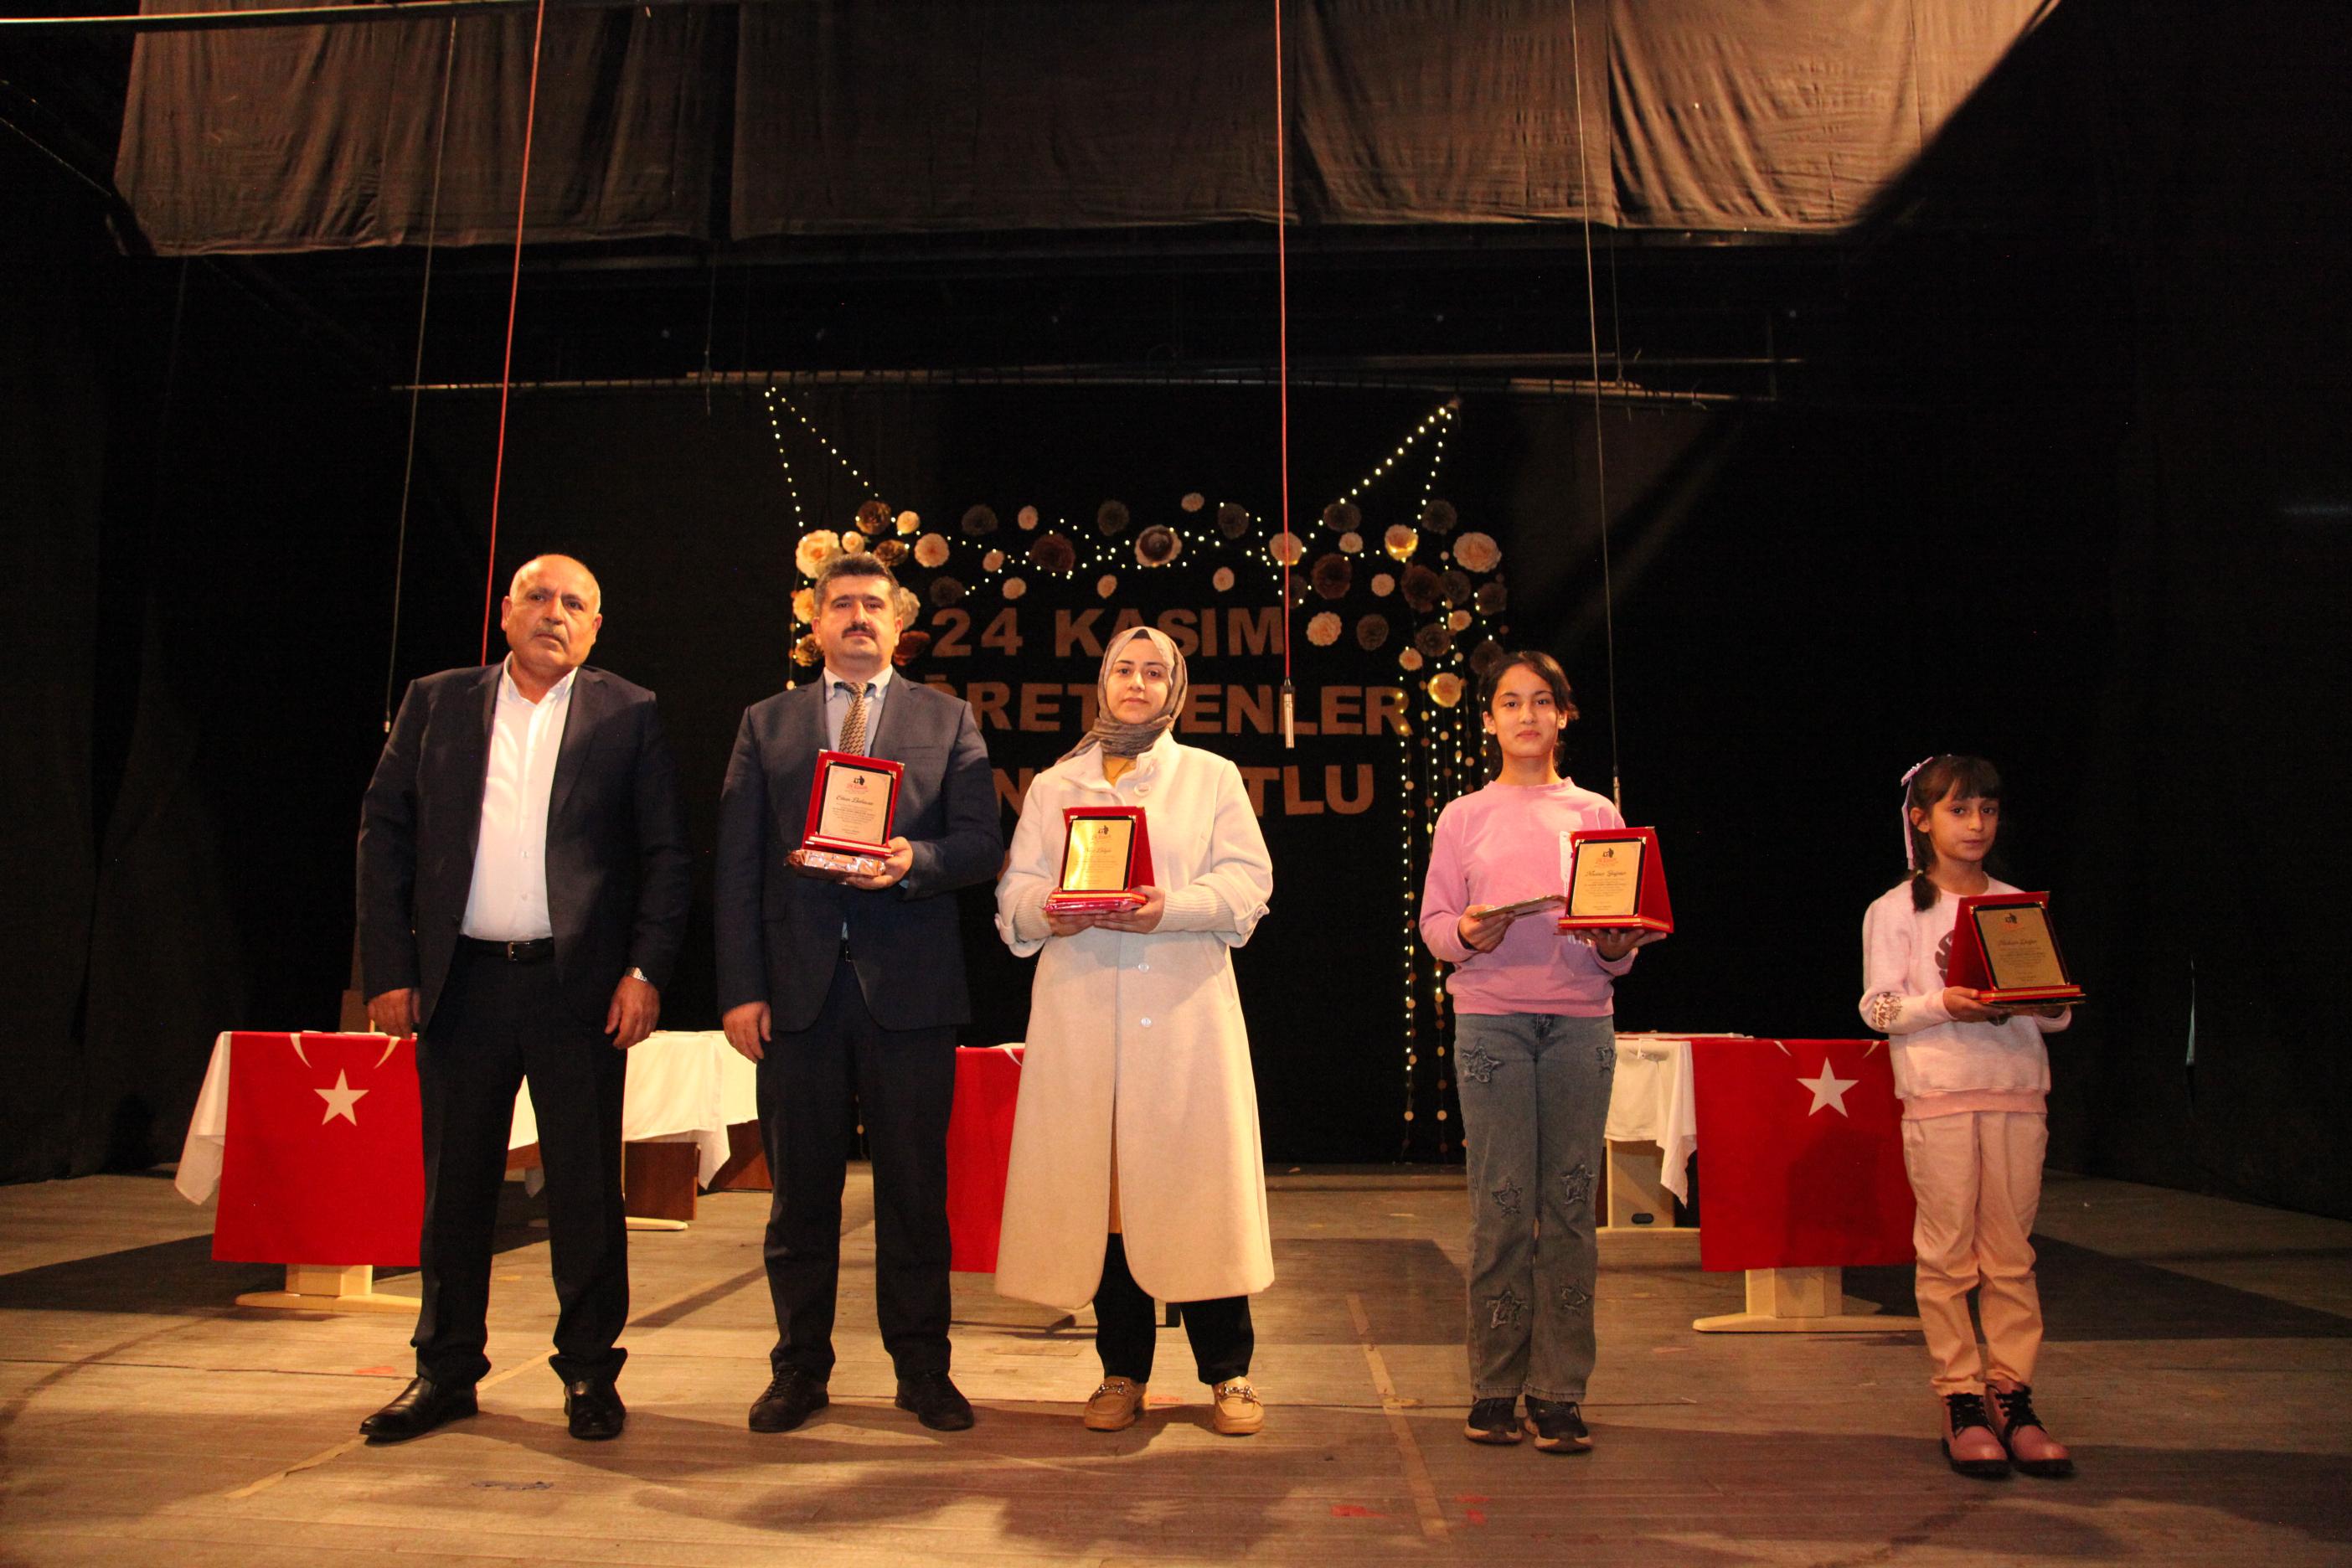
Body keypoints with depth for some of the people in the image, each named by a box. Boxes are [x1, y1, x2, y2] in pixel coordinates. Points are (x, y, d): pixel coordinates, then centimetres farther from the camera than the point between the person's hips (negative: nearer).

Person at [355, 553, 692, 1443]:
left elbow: (666, 855, 1)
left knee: (587, 1191, 4)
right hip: (460, 984, 2)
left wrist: (646, 970, -9)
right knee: (454, 1187, 11)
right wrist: (388, 969, 0)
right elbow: (384, 836, 7)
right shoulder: (436, 703, 10)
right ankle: (446, 1370, 25)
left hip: (579, 985, -2)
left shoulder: (627, 715, 5)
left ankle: (589, 1371, 18)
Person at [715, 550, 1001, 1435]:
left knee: (914, 1187, 4)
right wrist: (740, 988, -2)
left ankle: (923, 1369, 16)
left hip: (910, 988, -1)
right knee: (801, 1187, 8)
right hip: (797, 988, 1)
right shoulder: (766, 724, 13)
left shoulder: (948, 721, 11)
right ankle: (800, 1369, 21)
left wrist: (915, 858, -19)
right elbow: (737, 865, 7)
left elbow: (981, 843, 3)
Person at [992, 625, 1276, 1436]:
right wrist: (1050, 909, -13)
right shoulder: (1053, 785, 19)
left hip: (1185, 1004, -2)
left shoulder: (1212, 776, 14)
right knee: (1098, 1182, 2)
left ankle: (1228, 1371, 8)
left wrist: (1170, 907, -16)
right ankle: (1122, 1370, 13)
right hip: (1081, 1006, 2)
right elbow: (1014, 889, 10)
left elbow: (1247, 881, 2)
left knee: (1196, 1177, -4)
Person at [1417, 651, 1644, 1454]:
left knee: (1569, 1203, 0)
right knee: (1500, 1203, -2)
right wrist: (1467, 934, -14)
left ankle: (1560, 1392, 8)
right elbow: (1432, 920, 7)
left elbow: (1626, 924, 12)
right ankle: (1494, 1386, 9)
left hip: (1580, 1018, 1)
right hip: (1490, 1017, -1)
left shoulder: (1597, 814, 13)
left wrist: (1616, 945, -9)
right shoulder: (1463, 817, 10)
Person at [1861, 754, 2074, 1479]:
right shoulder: (1895, 909, 3)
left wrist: (2042, 1001, -10)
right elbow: (1878, 1007, -3)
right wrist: (1944, 1004, -19)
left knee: (2011, 1251, 5)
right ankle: (1961, 1402, 7)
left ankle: (2012, 1398, 12)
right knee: (1948, 1252, -1)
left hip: (2017, 1092, 3)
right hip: (1937, 1093, -3)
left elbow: (2057, 1012, 12)